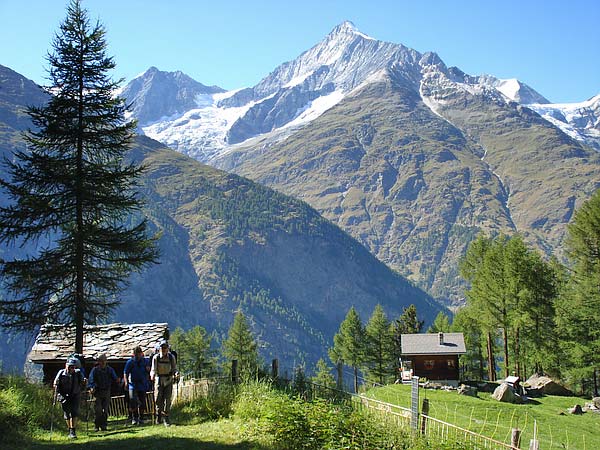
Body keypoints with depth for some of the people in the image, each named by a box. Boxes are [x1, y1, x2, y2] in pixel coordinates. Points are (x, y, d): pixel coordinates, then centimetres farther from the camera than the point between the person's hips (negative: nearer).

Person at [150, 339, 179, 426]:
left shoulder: (171, 357, -3)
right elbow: (153, 369, -3)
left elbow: (174, 368, 2)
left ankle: (166, 418, 3)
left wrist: (176, 374, -20)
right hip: (159, 381, 0)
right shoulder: (156, 357, -6)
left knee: (167, 400, -5)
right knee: (158, 400, 1)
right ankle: (158, 414, 26)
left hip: (168, 381, 0)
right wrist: (152, 375, -25)